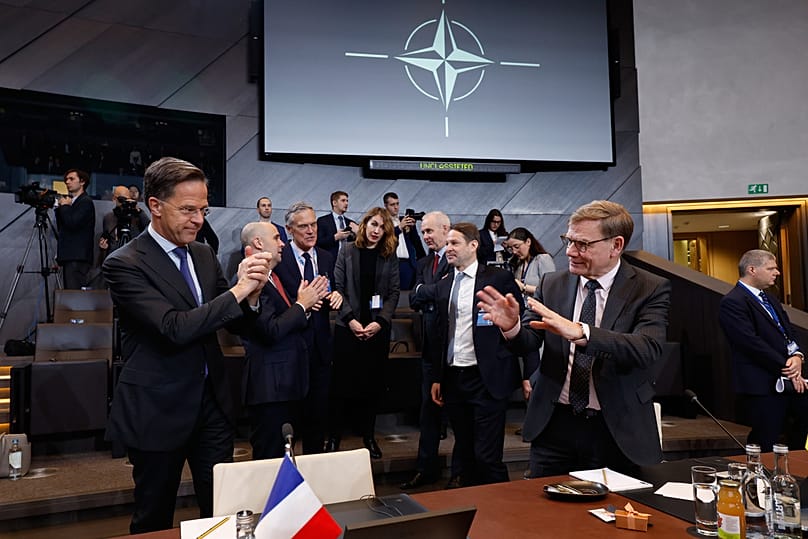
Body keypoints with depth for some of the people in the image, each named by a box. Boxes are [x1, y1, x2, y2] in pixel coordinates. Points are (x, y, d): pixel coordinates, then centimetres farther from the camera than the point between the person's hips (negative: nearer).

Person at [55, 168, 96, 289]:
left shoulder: (86, 202, -5)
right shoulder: (71, 201, 20)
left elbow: (73, 224, -18)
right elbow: (61, 227, 21)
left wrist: (64, 206, -3)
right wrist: (60, 207, 10)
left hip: (78, 257, -8)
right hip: (69, 256, 8)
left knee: (75, 292, -14)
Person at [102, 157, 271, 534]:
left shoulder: (204, 255, 5)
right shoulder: (124, 264, -15)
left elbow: (236, 323, 6)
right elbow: (175, 328, -26)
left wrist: (252, 294, -14)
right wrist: (238, 289, -25)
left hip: (213, 402, 5)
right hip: (158, 411, -5)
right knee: (154, 520, 15)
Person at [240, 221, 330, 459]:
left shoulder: (273, 278, 14)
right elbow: (271, 331, -24)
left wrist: (307, 304, -1)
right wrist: (302, 304, -12)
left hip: (288, 382, 10)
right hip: (269, 386, -10)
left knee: (285, 456, 20)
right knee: (269, 458, 1)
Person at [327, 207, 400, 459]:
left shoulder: (389, 256, 6)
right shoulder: (347, 252, 3)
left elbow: (394, 293, 2)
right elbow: (338, 288, -1)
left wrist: (379, 322, -10)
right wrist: (350, 319, -12)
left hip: (378, 329, 1)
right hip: (348, 327, -1)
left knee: (372, 383, 7)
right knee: (342, 382, 1)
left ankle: (369, 436, 20)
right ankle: (334, 437, 13)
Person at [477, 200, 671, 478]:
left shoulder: (651, 289, -7)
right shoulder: (552, 284, 2)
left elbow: (648, 349, -24)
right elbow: (526, 345, -1)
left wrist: (579, 332, -37)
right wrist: (512, 326, -24)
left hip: (616, 432, -2)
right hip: (553, 425, 3)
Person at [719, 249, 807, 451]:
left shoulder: (771, 300, 19)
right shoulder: (732, 302, -12)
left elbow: (790, 331, 16)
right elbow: (753, 343, -18)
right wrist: (786, 368, -13)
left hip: (792, 382, 9)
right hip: (762, 388, -9)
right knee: (766, 449, 0)